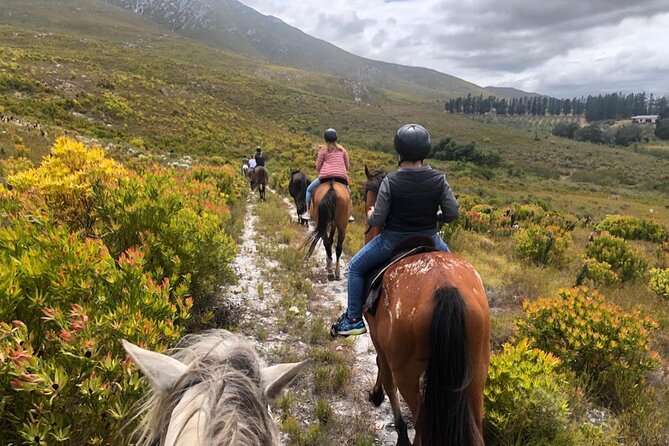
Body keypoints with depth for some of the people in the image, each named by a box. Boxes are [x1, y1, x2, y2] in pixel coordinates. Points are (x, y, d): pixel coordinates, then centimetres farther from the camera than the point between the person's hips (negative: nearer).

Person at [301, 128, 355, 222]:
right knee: (347, 191, 32)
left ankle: (308, 213, 6)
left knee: (309, 189, 17)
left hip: (326, 175, -3)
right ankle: (348, 214, 19)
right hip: (342, 176, 3)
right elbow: (347, 166, 15)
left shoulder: (323, 150, 6)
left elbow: (318, 167, 5)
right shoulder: (342, 150, 16)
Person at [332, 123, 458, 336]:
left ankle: (354, 319, 19)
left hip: (393, 240, -3)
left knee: (356, 267, 18)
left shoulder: (390, 182, -21)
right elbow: (452, 213, -7)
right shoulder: (438, 179, -11)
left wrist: (370, 214, 7)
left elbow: (377, 219, -16)